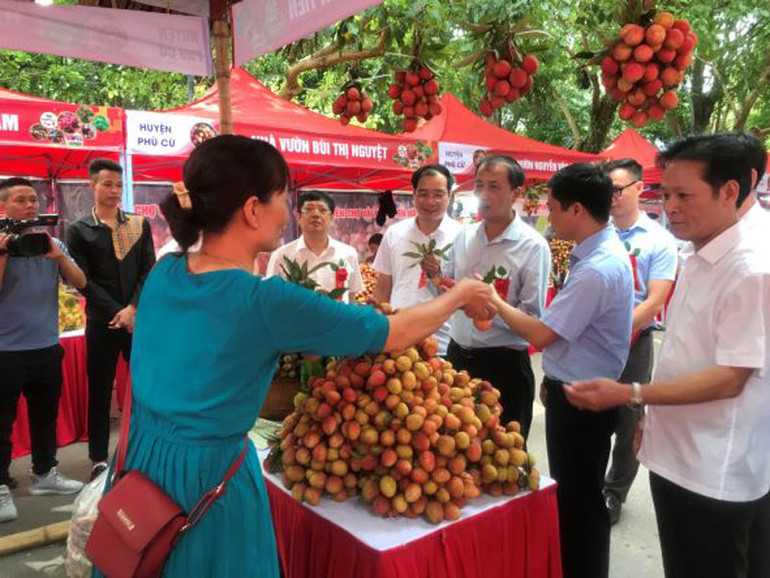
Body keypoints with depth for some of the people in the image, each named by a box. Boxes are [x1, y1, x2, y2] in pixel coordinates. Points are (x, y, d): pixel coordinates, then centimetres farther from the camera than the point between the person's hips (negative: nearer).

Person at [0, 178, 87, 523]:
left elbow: (80, 283, -1)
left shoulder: (52, 243, 4)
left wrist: (59, 256, -16)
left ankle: (44, 474, 31)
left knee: (46, 415, 16)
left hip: (47, 347, 4)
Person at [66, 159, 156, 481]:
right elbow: (83, 281, -4)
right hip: (102, 321, -1)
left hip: (139, 317, 2)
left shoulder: (139, 225, 8)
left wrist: (132, 308, -11)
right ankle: (99, 458, 20)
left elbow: (148, 270, 2)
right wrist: (117, 313, -11)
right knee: (99, 391, 7)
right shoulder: (79, 230, 3)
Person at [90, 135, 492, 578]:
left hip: (139, 461, 6)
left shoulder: (163, 273, -6)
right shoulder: (265, 300, -26)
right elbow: (395, 333, -16)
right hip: (208, 479, -6)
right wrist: (462, 294, 0)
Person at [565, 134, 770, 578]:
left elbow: (730, 378, -22)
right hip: (674, 458, 8)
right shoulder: (695, 260, 7)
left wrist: (631, 394, -26)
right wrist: (652, 413, 15)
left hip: (717, 476, -8)